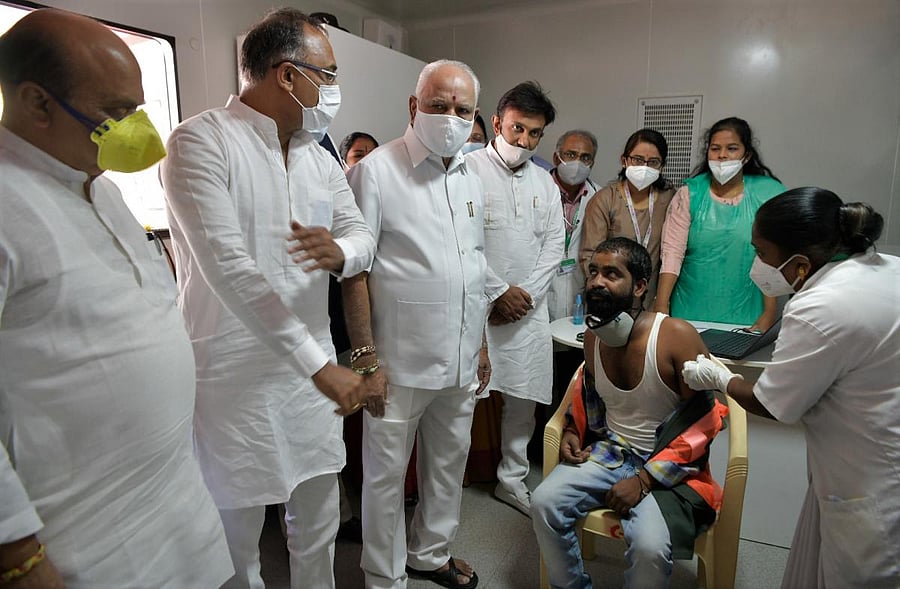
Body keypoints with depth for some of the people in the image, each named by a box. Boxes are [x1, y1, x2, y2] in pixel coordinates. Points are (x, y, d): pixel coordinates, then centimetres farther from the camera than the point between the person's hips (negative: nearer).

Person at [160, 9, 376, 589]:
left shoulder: (319, 157, 10)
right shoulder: (201, 142, -13)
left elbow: (363, 237, 7)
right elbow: (229, 267, -22)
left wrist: (338, 251, -19)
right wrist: (319, 363, -25)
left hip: (312, 367, 6)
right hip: (236, 377, -6)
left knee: (319, 527, 19)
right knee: (237, 541, 10)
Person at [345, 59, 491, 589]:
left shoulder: (470, 178, 10)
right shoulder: (377, 170, -10)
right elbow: (354, 270, -12)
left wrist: (481, 344, 14)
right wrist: (366, 356, -15)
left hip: (461, 359, 7)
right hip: (402, 360, -6)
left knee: (450, 461, 20)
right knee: (386, 471, 8)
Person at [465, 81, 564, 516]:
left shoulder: (544, 182, 15)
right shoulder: (469, 169, -3)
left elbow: (554, 244, 10)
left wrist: (526, 293, -4)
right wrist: (498, 292, -11)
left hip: (528, 309, 5)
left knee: (524, 398, 10)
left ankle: (512, 479, 26)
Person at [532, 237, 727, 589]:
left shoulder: (677, 336, -19)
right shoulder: (593, 336, 0)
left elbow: (702, 427, -16)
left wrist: (644, 480, -19)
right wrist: (572, 431, 3)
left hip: (667, 466, -5)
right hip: (607, 452, 5)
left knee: (650, 546, -28)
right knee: (544, 503, -15)